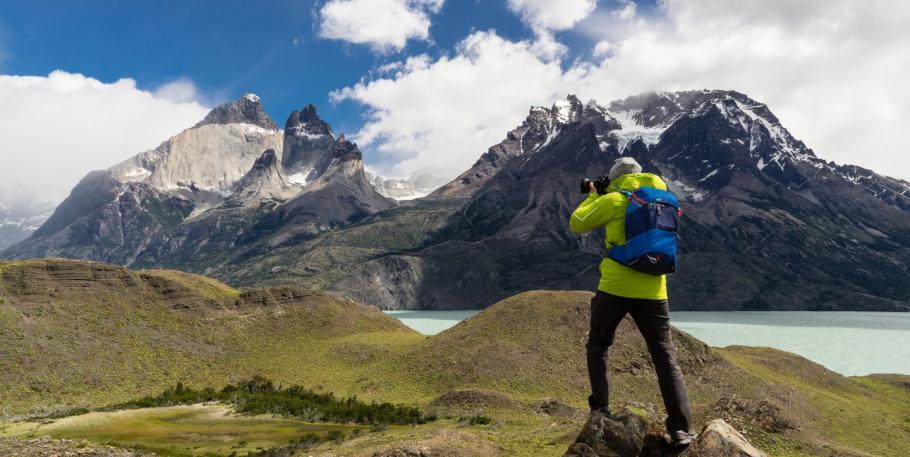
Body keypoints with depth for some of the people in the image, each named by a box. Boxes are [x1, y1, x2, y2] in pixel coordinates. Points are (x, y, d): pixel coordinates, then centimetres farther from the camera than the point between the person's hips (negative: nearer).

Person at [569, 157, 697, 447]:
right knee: (665, 356, 5)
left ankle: (601, 410, 14)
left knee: (598, 346, 17)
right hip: (653, 291, 4)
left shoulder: (614, 200, -3)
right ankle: (681, 428, -1)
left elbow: (577, 224, 4)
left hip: (615, 287, -4)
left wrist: (593, 197, 18)